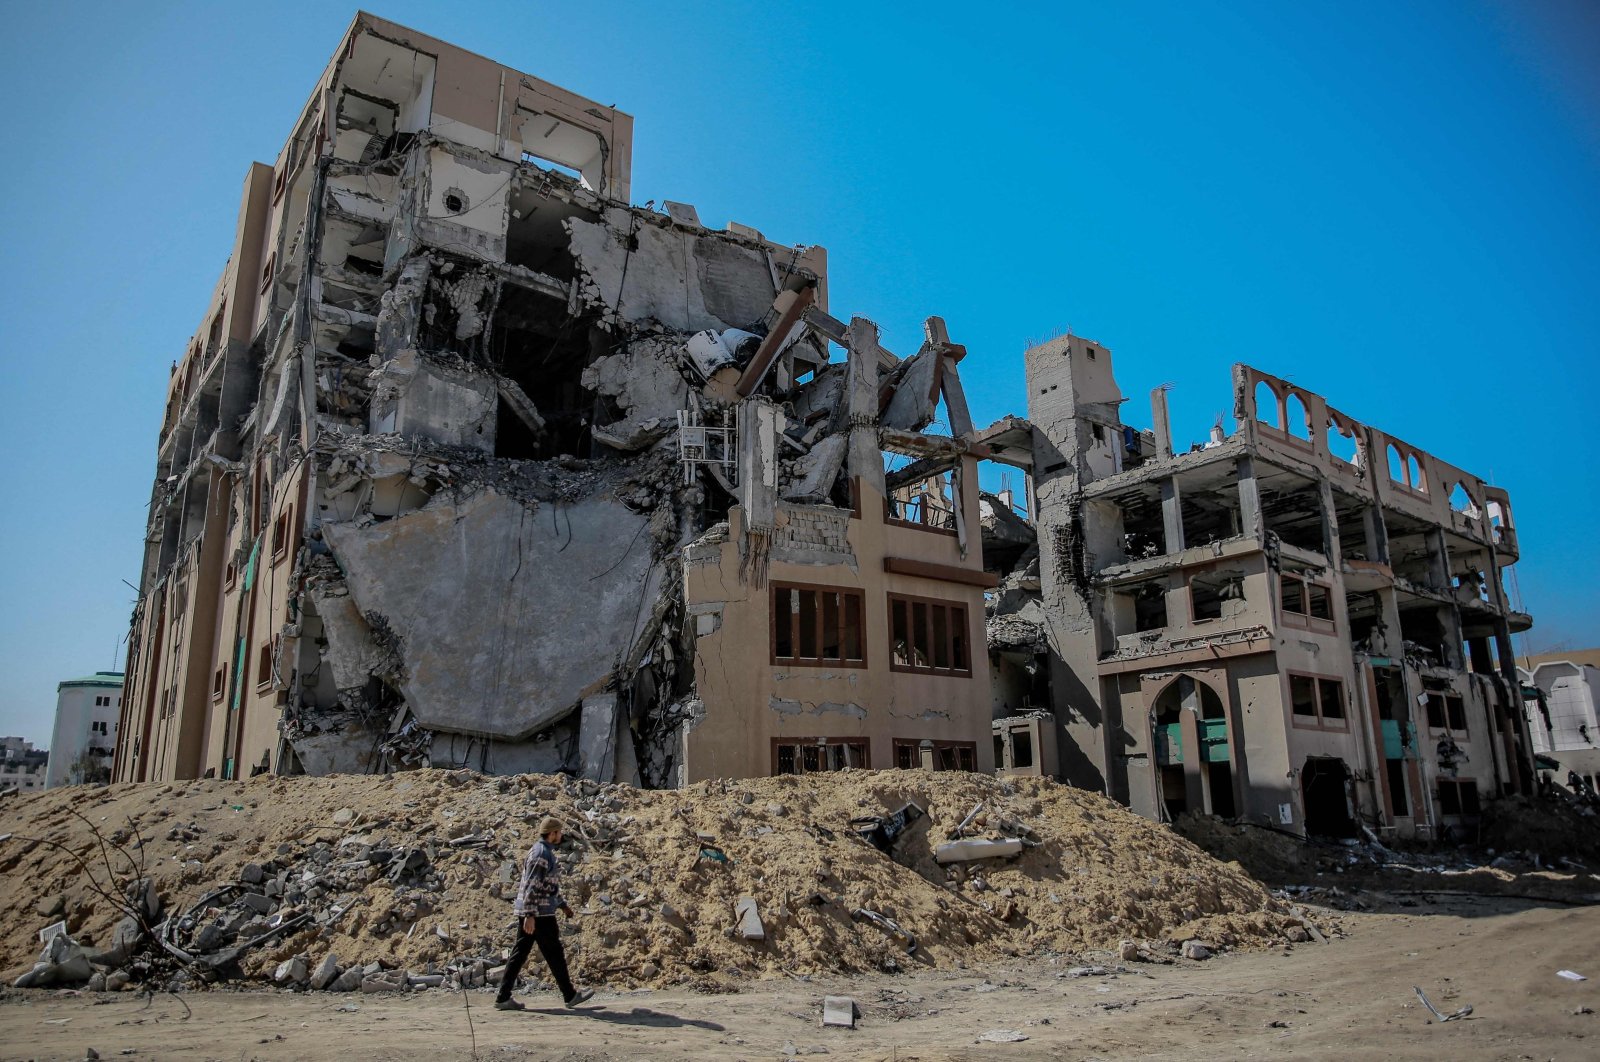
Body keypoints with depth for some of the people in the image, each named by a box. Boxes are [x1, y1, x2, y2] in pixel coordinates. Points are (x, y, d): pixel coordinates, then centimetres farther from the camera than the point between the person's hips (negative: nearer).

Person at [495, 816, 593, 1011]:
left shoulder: (542, 851, 16)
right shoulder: (542, 853, -16)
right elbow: (532, 886, -23)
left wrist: (563, 905, 26)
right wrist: (530, 915, -25)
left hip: (529, 912, 10)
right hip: (539, 913, -10)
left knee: (519, 954, 9)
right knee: (554, 954, 1)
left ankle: (504, 998, 9)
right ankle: (570, 995, 11)